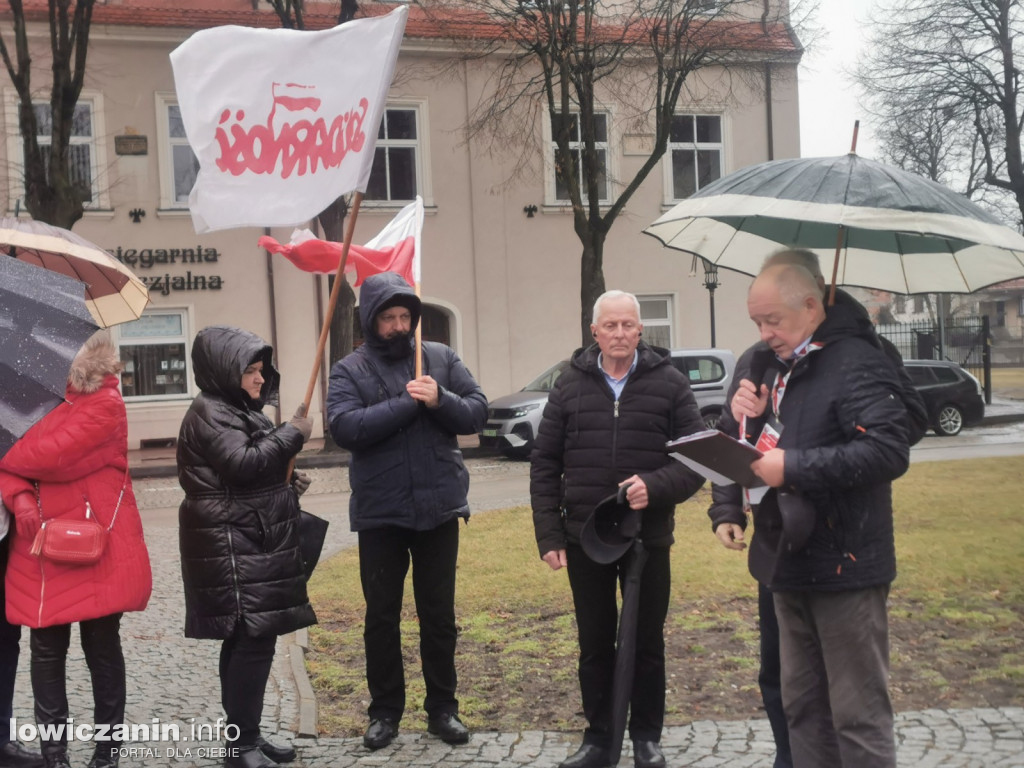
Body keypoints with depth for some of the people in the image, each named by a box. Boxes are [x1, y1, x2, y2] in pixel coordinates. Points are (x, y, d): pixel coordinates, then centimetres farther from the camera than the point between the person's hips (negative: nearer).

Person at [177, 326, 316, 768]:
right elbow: (242, 465, -24)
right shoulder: (209, 412, -12)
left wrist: (287, 484, 9)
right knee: (253, 641, -10)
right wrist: (292, 434, -15)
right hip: (232, 548, -10)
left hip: (253, 545, 10)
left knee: (249, 642, 13)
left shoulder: (239, 410, 19)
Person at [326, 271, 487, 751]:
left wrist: (440, 400, -20)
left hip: (439, 508, 1)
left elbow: (477, 412, -1)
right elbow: (345, 428, -18)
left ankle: (443, 707, 24)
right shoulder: (349, 370, -2)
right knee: (381, 616, 9)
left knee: (439, 613, 11)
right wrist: (407, 403, -20)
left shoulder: (441, 358, 4)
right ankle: (385, 710, 24)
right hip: (379, 513, -1)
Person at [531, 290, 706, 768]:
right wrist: (549, 535, -2)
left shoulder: (669, 384, -2)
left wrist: (656, 487, -22)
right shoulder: (570, 386, 2)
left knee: (647, 643, 11)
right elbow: (544, 465, 4)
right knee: (594, 644, 12)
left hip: (648, 539, -1)